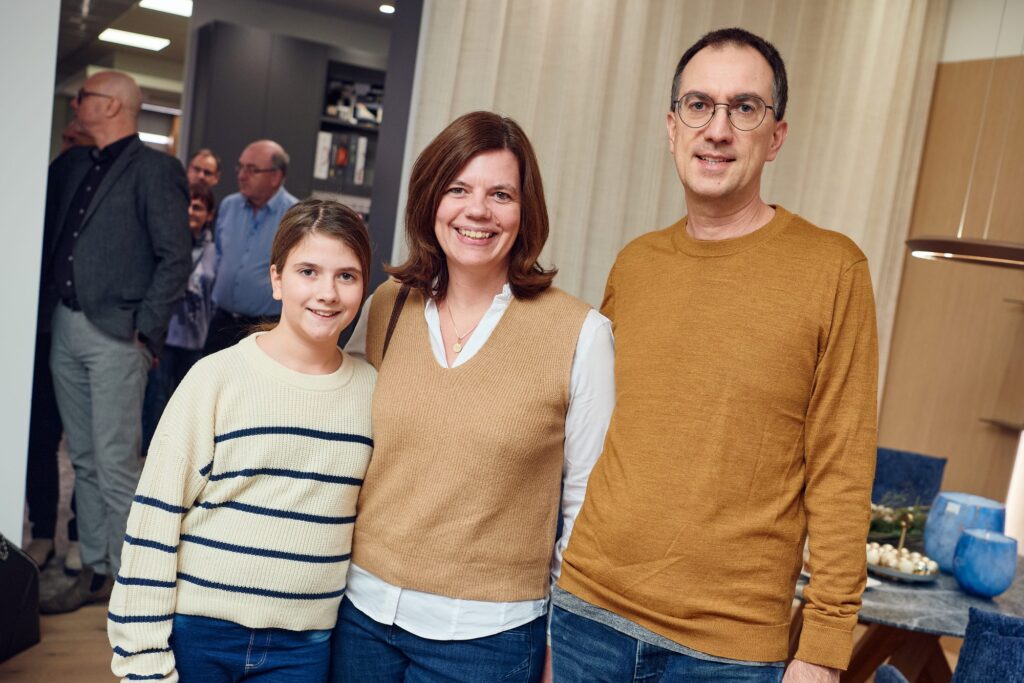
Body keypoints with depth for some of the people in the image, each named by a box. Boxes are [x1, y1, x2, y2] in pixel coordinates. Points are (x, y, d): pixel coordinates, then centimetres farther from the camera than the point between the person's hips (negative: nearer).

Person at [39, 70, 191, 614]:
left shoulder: (155, 169, -5)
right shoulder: (70, 164, 15)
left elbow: (174, 259, -10)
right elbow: (47, 236, 19)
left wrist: (146, 334, -12)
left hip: (115, 334, -7)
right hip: (65, 328, 7)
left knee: (116, 466, -5)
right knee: (84, 460, 12)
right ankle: (94, 570, 22)